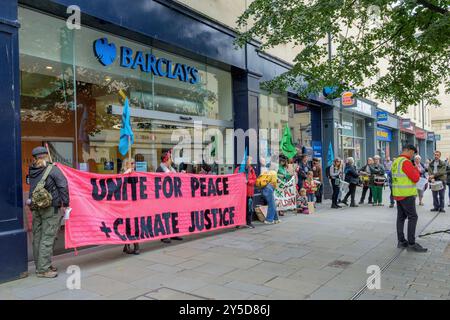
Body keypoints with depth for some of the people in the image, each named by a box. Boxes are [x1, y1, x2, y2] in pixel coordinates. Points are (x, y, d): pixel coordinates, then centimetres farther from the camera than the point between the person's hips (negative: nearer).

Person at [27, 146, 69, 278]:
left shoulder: (31, 171, 8)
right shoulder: (52, 169, -8)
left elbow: (32, 188, 8)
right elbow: (63, 186, -12)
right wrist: (65, 203, -7)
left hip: (36, 208, 6)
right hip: (51, 208, -6)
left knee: (37, 237, 13)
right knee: (47, 238, -2)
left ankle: (40, 266, 26)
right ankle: (43, 269, 1)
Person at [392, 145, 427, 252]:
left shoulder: (395, 162, 12)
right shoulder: (406, 162, -16)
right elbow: (415, 178, -17)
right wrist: (416, 170, 0)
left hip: (398, 194, 9)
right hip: (407, 195, -9)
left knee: (401, 217, 11)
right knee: (413, 217, -4)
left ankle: (401, 241, 16)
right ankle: (411, 244, -3)